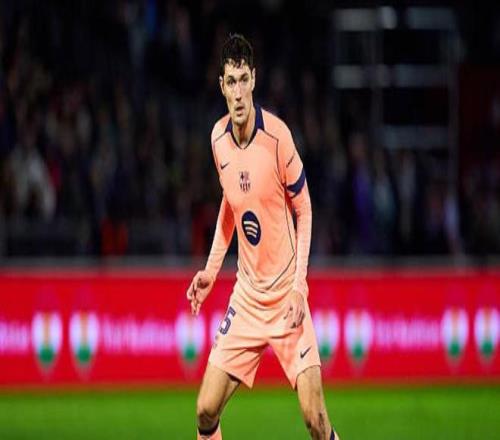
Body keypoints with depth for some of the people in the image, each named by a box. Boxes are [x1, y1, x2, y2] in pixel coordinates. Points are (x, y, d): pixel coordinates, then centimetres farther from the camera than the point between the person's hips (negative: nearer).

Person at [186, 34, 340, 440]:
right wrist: (211, 268, 11)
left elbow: (304, 211, -5)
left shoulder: (277, 136, -16)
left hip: (287, 295, -5)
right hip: (246, 296, 5)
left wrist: (299, 285, -13)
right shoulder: (218, 138, 0)